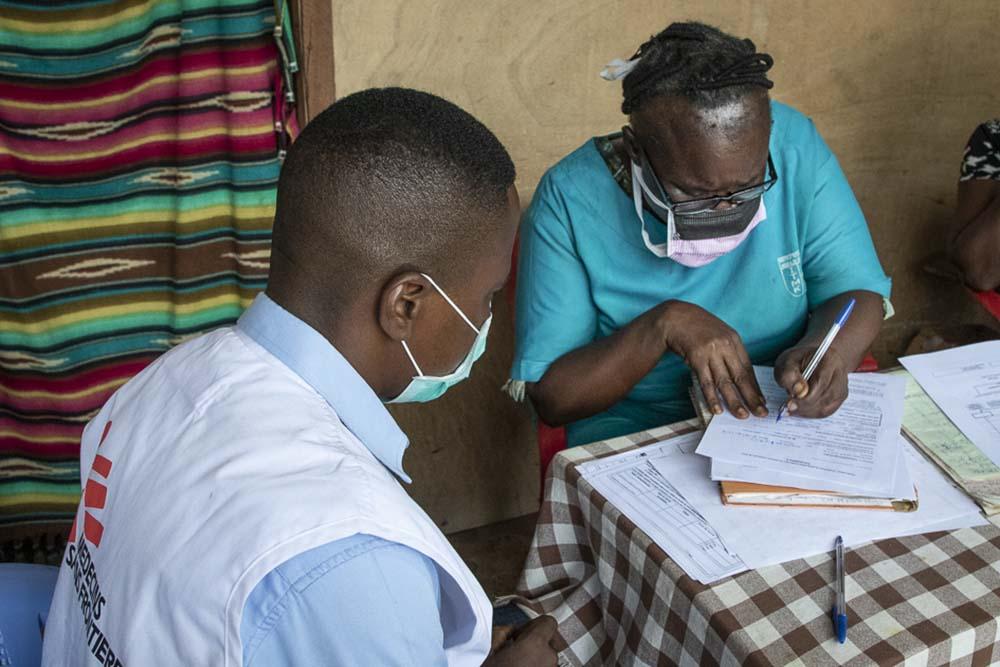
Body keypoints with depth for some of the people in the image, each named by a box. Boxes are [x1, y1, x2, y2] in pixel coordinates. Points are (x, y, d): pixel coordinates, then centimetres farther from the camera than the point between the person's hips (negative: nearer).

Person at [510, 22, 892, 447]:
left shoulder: (795, 146, -9)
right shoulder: (569, 199, -16)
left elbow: (858, 291, -2)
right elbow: (550, 397, -13)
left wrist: (825, 352, -24)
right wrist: (662, 325, -26)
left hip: (794, 424, 3)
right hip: (635, 442, -2)